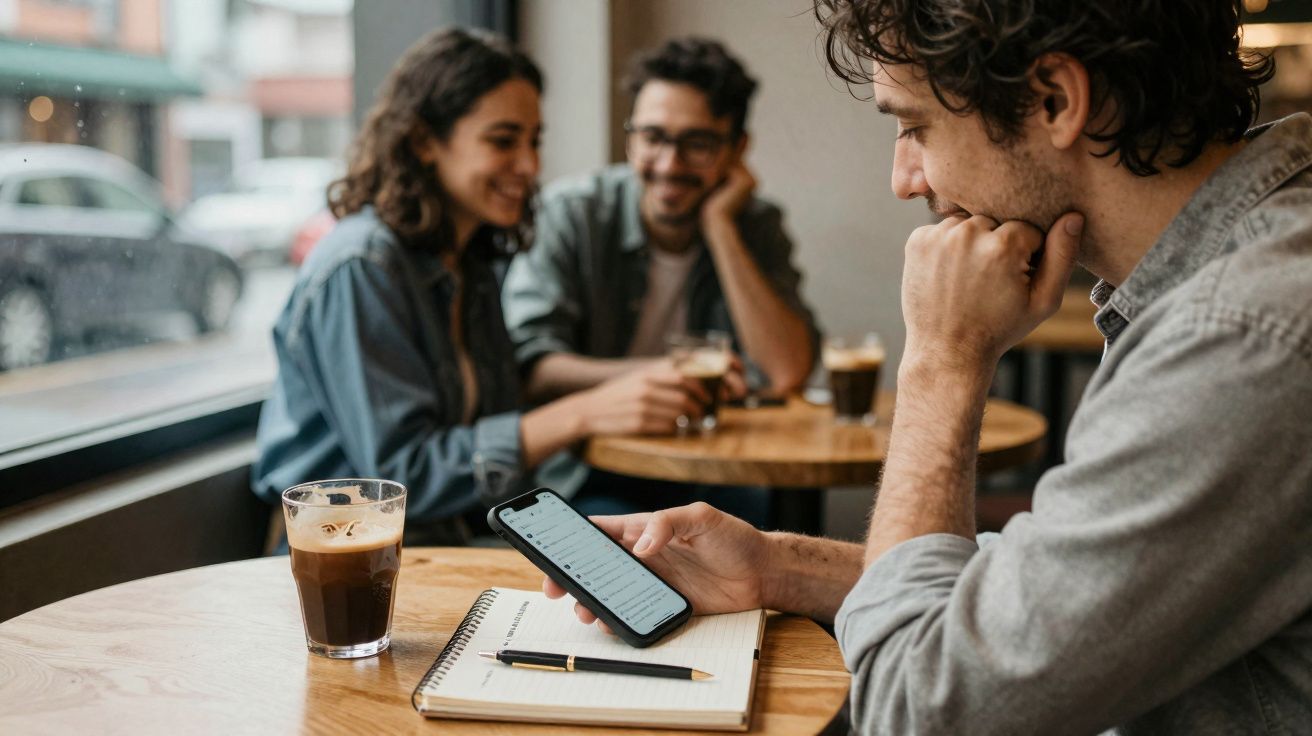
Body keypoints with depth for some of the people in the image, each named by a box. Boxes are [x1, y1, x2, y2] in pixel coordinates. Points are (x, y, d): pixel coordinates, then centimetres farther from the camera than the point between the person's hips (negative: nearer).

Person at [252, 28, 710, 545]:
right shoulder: (359, 268, -15)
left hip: (454, 540, 7)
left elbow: (494, 430, 11)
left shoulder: (472, 265, 10)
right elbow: (400, 473, -18)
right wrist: (580, 415, -21)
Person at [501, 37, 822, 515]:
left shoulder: (757, 227, 1)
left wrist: (718, 226, -15)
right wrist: (652, 373, -26)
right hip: (582, 481, -3)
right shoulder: (570, 213, -6)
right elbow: (531, 370, -15)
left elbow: (786, 373, -16)